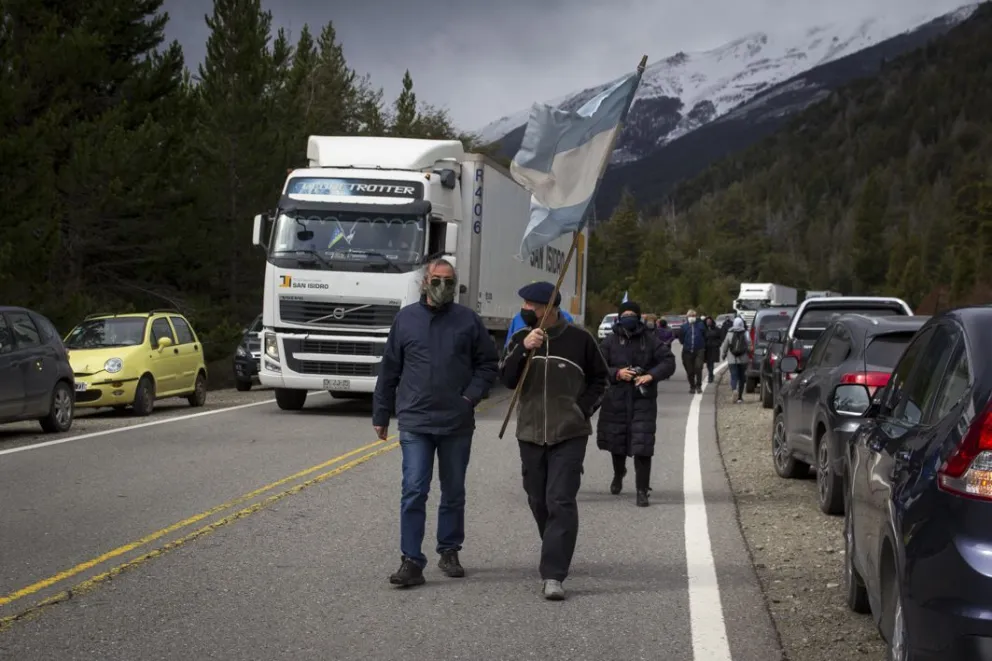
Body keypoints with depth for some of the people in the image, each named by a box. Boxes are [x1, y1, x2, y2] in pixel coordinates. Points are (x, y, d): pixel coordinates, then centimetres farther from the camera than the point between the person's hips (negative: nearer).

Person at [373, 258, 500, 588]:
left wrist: (472, 395, -8)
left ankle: (449, 552, 27)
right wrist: (381, 415, 10)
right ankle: (411, 561, -8)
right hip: (414, 422, -1)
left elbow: (489, 363, 8)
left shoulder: (468, 320, 3)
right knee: (414, 491, -9)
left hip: (457, 424, 1)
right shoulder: (406, 319, 4)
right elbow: (389, 371, 9)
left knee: (454, 492, 12)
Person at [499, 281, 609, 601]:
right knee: (539, 502, 13)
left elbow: (600, 379, 9)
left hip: (569, 436, -4)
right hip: (530, 434, 4)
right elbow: (506, 379, -7)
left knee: (561, 502, -13)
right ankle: (557, 558, 36)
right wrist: (524, 350, -21)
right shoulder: (521, 338, 5)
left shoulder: (579, 339, -3)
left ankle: (553, 575, -16)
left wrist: (584, 408, -5)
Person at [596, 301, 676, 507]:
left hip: (643, 400, -2)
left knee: (642, 446, -11)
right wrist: (616, 374, -18)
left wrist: (651, 375, -16)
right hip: (616, 400, 2)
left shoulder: (650, 340, 1)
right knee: (616, 442, 18)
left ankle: (642, 490, -5)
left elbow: (668, 362, -1)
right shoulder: (610, 342, 2)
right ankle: (618, 475, 48)